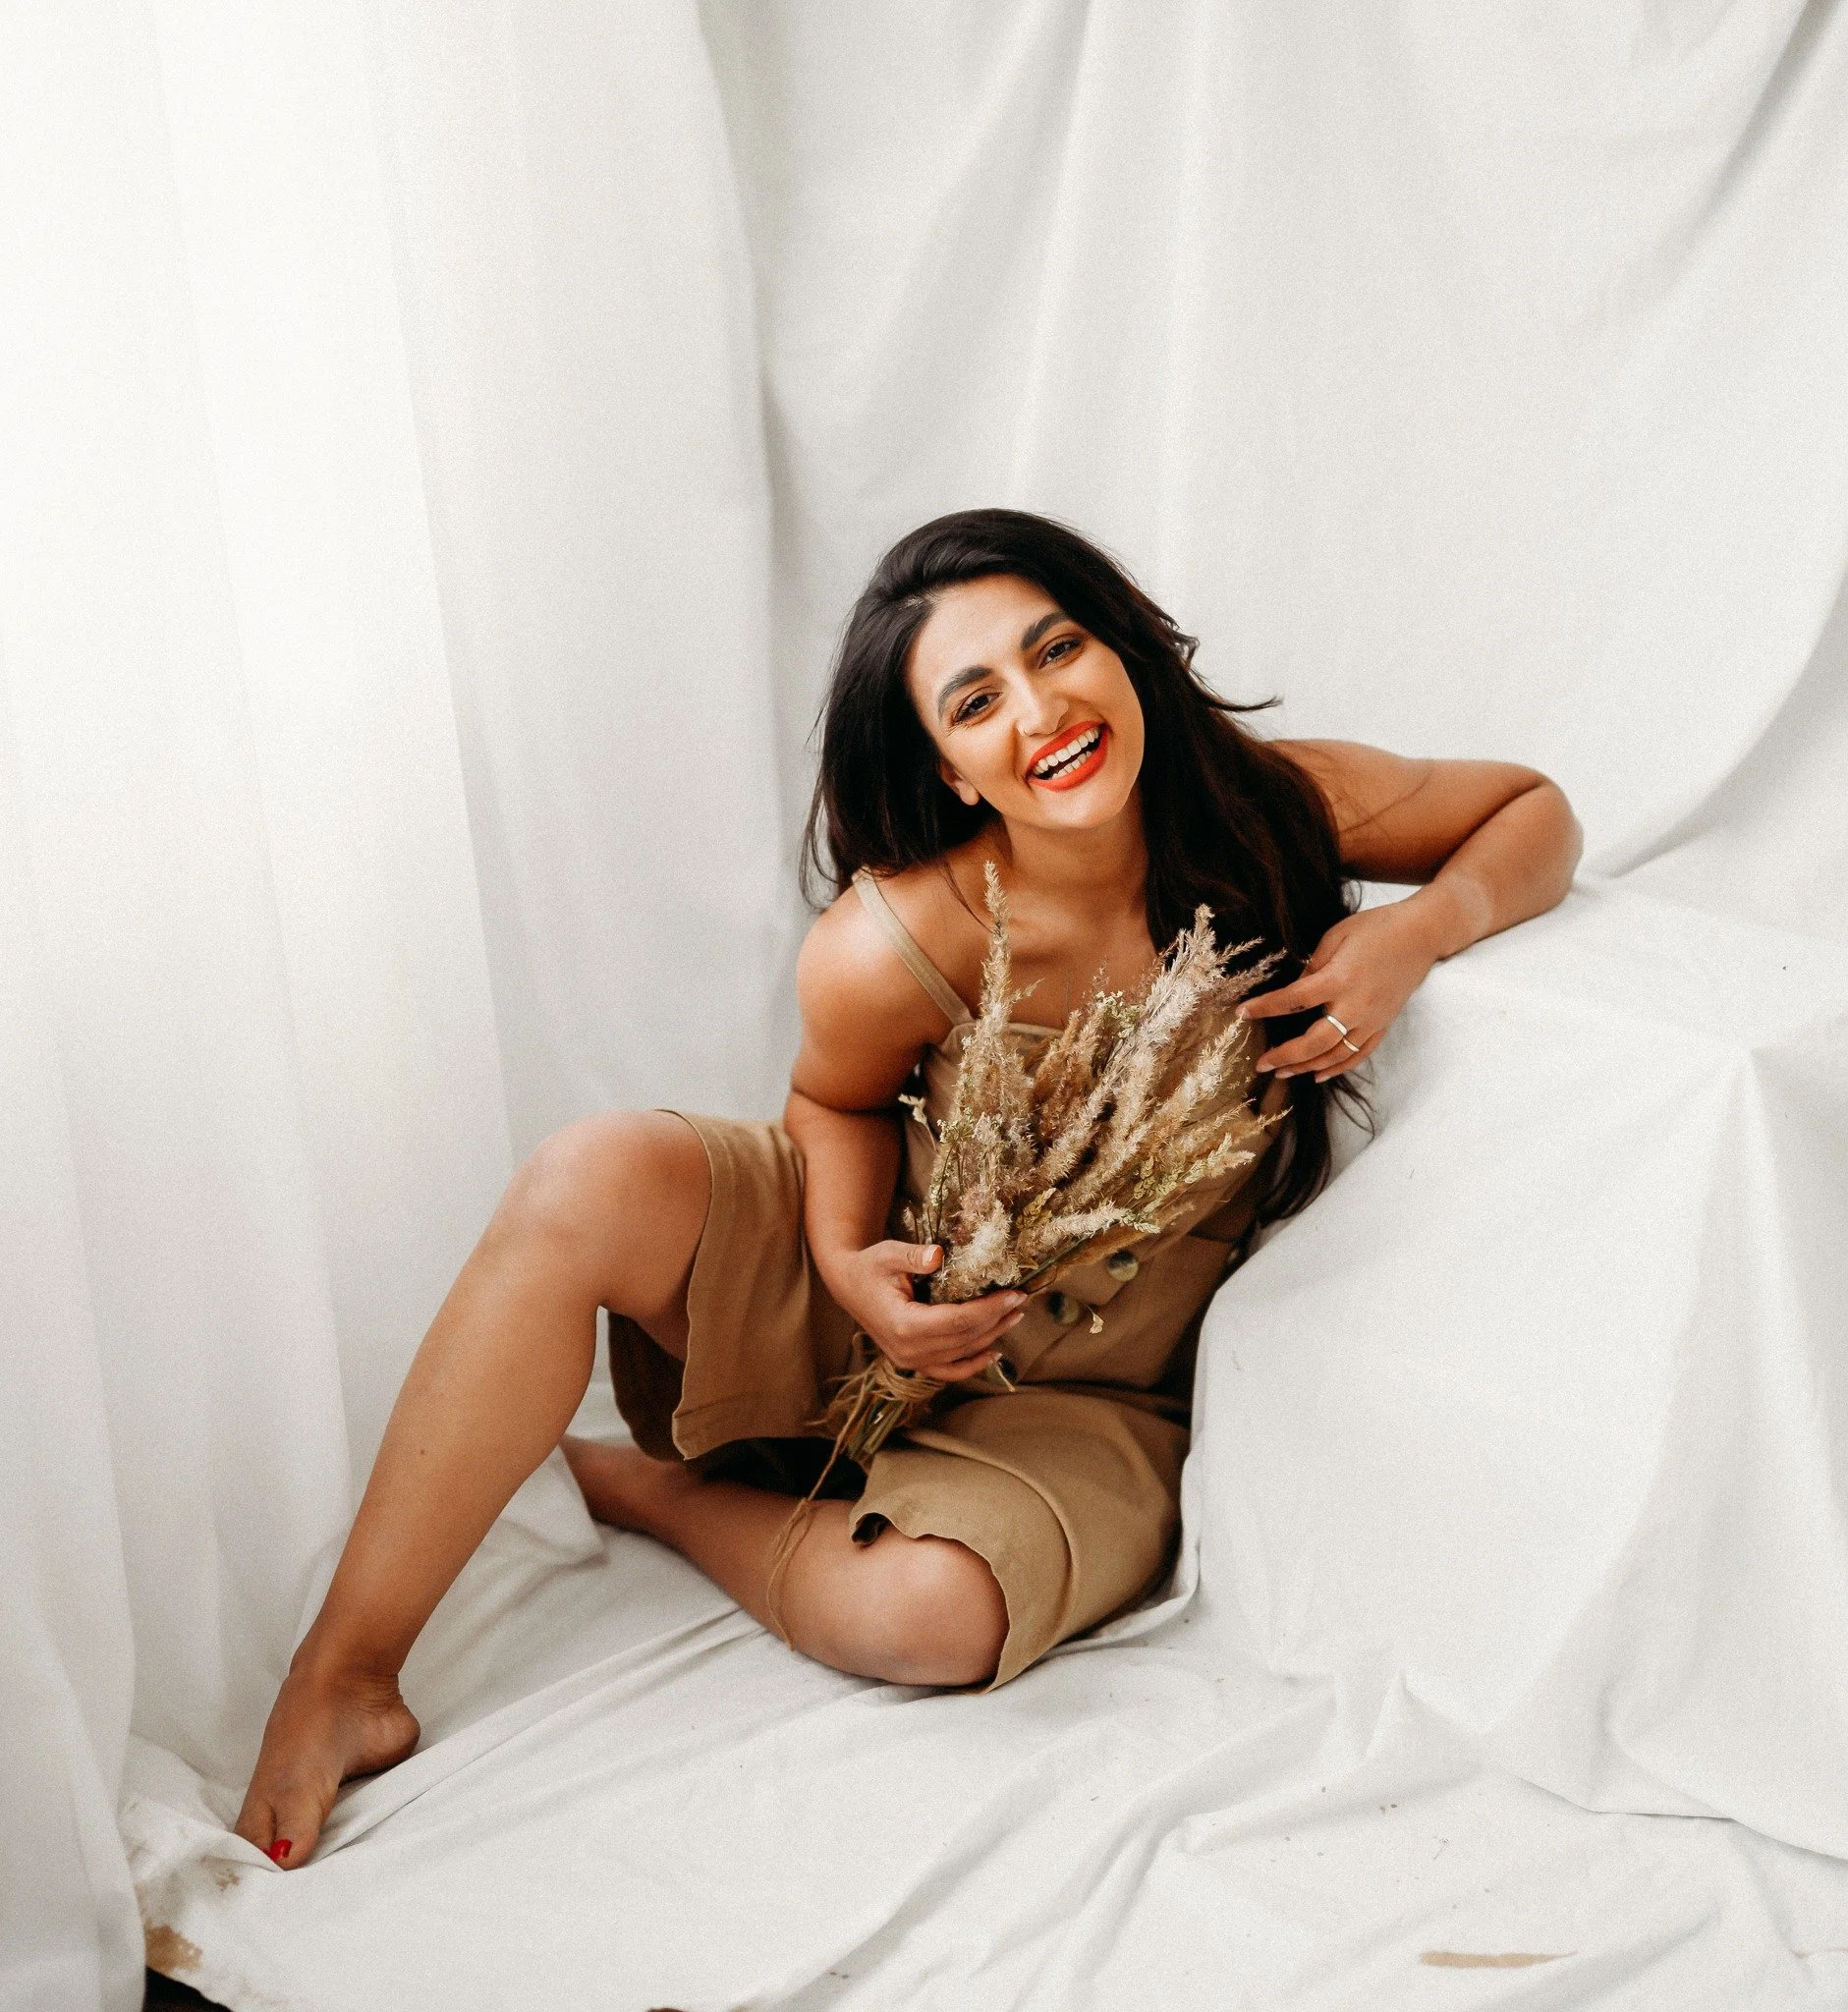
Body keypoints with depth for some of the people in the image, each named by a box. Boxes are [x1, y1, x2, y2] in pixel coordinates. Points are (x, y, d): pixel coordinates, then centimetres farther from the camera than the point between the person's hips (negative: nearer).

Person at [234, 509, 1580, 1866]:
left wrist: (1418, 933, -23)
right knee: (595, 1179, -29)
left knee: (931, 1613, -34)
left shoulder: (1273, 810, -18)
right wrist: (849, 1263, -21)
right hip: (891, 1289, 0)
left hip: (1091, 1406, 0)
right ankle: (342, 1682, -20)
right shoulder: (895, 945, -22)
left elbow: (1536, 812, -2)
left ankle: (636, 1488, -2)